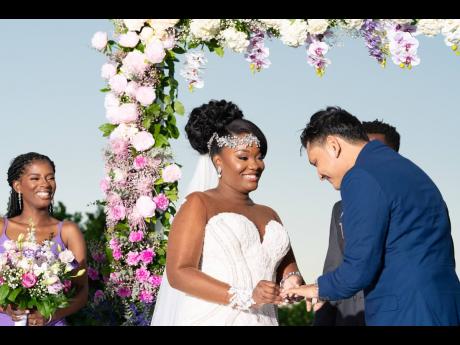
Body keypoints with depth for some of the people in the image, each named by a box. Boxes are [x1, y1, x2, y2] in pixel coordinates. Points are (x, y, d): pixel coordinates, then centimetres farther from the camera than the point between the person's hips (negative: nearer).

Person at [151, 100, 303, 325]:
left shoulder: (269, 215, 18)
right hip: (211, 319, -5)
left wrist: (292, 282, -9)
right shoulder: (199, 204, 1)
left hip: (263, 320, 5)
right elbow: (178, 273, -10)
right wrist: (245, 297, -19)